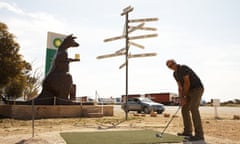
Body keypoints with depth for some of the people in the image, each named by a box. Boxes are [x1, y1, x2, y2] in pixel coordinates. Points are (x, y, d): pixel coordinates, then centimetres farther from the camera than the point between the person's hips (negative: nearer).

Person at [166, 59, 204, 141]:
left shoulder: (183, 68, -17)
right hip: (190, 91, 9)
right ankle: (188, 131, 18)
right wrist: (180, 98, 0)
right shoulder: (175, 74, 11)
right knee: (184, 110, 8)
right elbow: (180, 87, 11)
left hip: (197, 89, -9)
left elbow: (187, 83, -19)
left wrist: (184, 97, -14)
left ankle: (199, 134, -21)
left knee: (193, 109, -21)